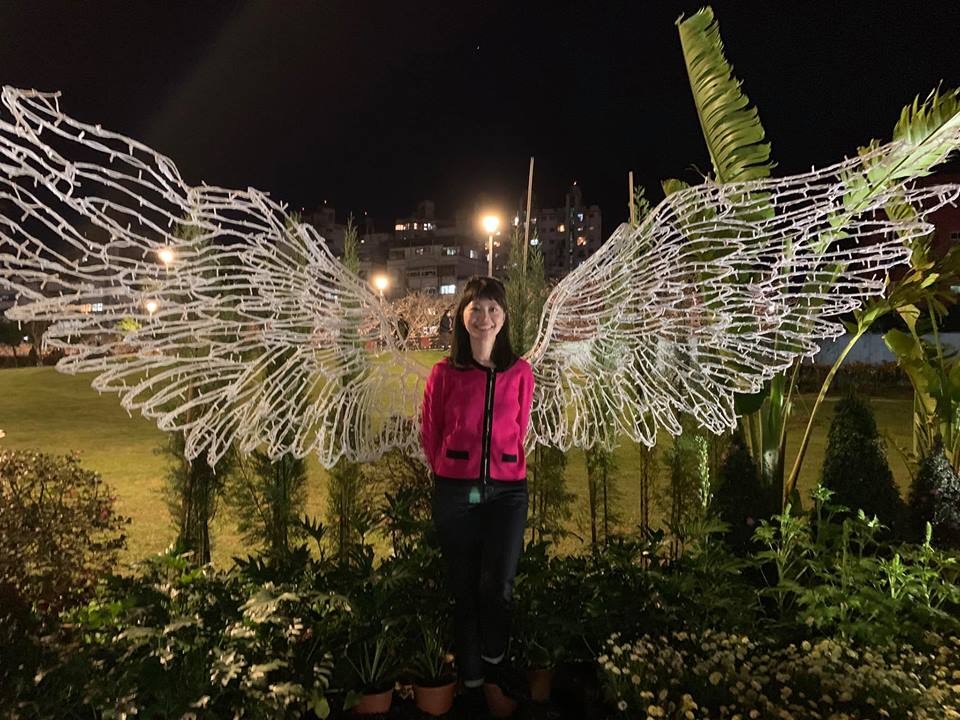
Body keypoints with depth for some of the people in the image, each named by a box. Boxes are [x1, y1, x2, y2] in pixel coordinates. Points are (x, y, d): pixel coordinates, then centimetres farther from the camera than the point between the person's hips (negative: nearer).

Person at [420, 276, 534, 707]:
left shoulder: (520, 372, 1)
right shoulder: (444, 373, -2)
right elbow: (430, 434, 9)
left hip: (507, 490, 0)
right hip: (455, 491, 0)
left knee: (498, 585, -7)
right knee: (465, 590, 9)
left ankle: (495, 660, 22)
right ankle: (471, 676, 30)